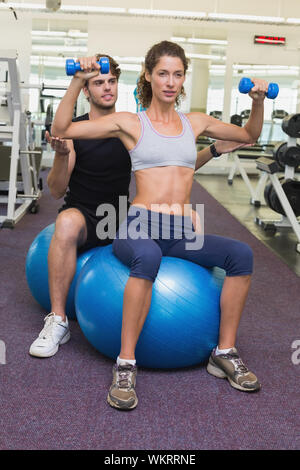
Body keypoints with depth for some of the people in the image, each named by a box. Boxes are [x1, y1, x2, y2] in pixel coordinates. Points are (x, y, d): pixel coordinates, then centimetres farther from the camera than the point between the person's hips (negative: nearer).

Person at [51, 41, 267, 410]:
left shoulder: (194, 123, 18)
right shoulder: (130, 123, 7)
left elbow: (249, 136, 29)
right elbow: (62, 130, 1)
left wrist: (258, 101, 13)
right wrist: (78, 82, -8)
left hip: (182, 232, 4)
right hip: (139, 227, -4)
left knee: (241, 254, -23)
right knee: (148, 256, -40)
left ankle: (225, 354, -7)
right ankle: (125, 365, -27)